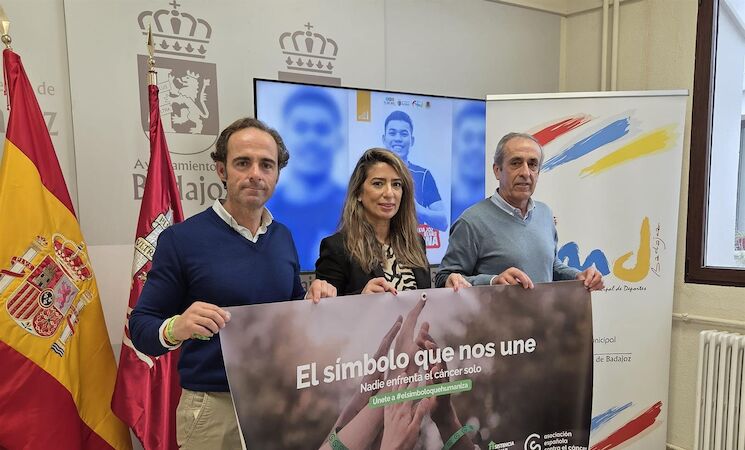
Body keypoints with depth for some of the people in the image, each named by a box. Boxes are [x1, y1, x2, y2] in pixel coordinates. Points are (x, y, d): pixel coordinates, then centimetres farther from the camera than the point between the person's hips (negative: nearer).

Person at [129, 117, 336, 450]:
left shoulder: (283, 237, 2)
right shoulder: (182, 238, -12)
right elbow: (141, 326, -10)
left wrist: (313, 301, -8)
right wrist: (175, 329, -30)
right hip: (214, 406, -4)